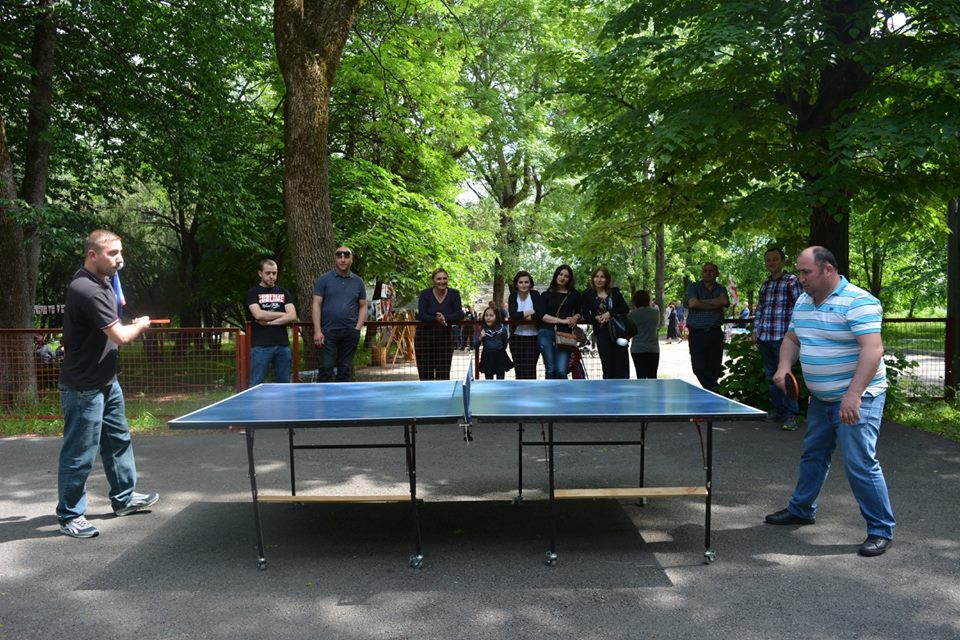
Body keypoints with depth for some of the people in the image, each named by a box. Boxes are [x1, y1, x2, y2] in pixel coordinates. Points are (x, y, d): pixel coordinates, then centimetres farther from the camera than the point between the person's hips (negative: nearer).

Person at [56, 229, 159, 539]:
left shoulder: (102, 282, 7)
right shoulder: (86, 290, -25)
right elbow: (121, 336, -24)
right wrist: (141, 324, -5)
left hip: (106, 381, 10)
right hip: (84, 387, -10)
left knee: (118, 440, 20)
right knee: (80, 454, 1)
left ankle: (124, 498, 34)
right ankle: (70, 516, 16)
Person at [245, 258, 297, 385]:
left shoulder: (284, 292, 14)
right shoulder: (253, 293, 4)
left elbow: (292, 316, 0)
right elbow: (258, 314, -13)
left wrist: (268, 322, -8)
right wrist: (282, 314, -3)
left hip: (283, 345, 3)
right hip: (261, 346, -3)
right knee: (256, 385, -3)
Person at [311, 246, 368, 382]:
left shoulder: (358, 281, 10)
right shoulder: (324, 279, 2)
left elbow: (363, 306, 12)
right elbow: (316, 305, -2)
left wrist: (358, 328, -1)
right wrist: (317, 331, -10)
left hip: (350, 334, 3)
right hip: (328, 332, -3)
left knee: (345, 369, 9)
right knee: (325, 368, -4)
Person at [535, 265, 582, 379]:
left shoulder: (574, 295, 16)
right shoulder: (546, 295, 13)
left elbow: (578, 312, 26)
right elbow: (541, 315, 1)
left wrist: (575, 317, 1)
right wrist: (562, 320, -10)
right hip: (546, 333, 0)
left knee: (561, 371, -12)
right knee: (550, 369, -2)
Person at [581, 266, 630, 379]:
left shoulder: (614, 292, 7)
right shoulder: (587, 294, 4)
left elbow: (625, 309, 1)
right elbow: (585, 314, 3)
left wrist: (610, 313, -14)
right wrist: (596, 318, -16)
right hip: (602, 333, -1)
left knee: (621, 365, -2)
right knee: (607, 366, -1)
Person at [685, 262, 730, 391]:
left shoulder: (721, 289, 14)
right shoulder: (693, 287, 8)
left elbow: (724, 301, -9)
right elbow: (692, 303, -12)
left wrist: (702, 301, -7)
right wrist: (714, 305, -5)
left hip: (715, 333, 2)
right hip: (697, 333, -2)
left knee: (715, 368, 1)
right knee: (699, 368, -8)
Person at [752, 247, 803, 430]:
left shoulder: (791, 281, -2)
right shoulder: (765, 285, 18)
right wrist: (756, 330, 17)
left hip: (782, 337, -7)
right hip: (764, 338, 7)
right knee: (770, 375, 11)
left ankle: (790, 414, -1)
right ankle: (778, 409, 22)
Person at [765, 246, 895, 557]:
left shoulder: (858, 302, -19)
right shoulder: (803, 302, 8)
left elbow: (873, 349, -27)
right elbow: (791, 338, 18)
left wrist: (853, 395, -34)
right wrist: (784, 367, -2)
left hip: (857, 399, -8)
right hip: (821, 399, 8)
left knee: (860, 464, -9)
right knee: (812, 455, 18)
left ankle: (881, 530, 4)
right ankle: (801, 509, 34)